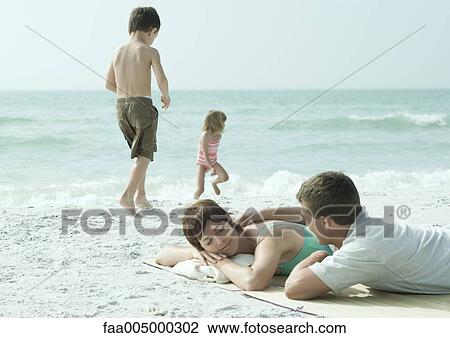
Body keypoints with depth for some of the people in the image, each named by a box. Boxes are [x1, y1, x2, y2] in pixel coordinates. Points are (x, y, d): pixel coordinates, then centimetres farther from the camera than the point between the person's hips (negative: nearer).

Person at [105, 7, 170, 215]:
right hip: (143, 106, -6)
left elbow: (109, 84, 14)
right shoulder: (150, 52, -8)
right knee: (144, 156, -1)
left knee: (140, 152, 21)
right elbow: (162, 79, -19)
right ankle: (127, 196, -16)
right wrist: (166, 96, 1)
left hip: (121, 106, 6)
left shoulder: (118, 52, 9)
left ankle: (140, 196, 20)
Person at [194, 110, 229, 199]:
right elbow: (205, 154, -27)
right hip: (202, 163, -6)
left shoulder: (218, 135, -4)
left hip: (213, 162, 6)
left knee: (225, 177, -16)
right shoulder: (205, 135, -26)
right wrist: (212, 168, -30)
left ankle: (214, 183, 17)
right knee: (200, 189, -15)